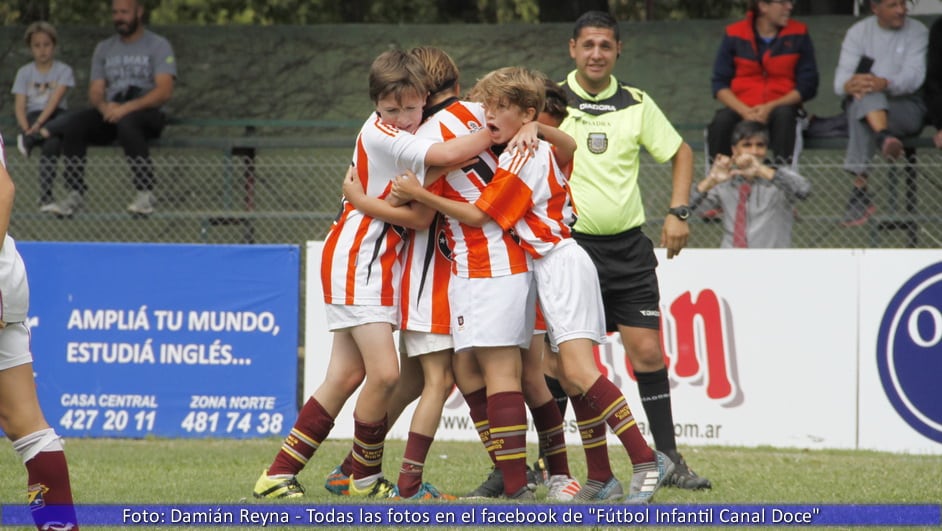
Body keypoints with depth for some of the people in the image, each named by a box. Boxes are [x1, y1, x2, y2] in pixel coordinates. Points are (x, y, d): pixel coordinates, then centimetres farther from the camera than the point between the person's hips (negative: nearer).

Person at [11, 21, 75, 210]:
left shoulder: (63, 70, 6)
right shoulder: (24, 72, 12)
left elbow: (56, 99, -9)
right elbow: (19, 106, 2)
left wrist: (39, 124, -24)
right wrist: (26, 128, -18)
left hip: (56, 113, -1)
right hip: (34, 116, 1)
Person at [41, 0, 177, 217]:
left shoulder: (158, 46, 3)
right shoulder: (104, 48, 21)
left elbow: (164, 91, -10)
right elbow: (95, 91, 14)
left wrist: (128, 107, -23)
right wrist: (104, 106, -12)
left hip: (147, 112, -5)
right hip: (110, 112, 5)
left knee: (127, 123, -40)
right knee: (74, 124, -24)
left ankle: (145, 194, -37)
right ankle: (75, 194, -24)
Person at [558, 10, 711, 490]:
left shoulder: (637, 104, 6)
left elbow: (680, 153, 16)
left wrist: (677, 212, 6)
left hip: (627, 247, 2)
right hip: (569, 246, -2)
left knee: (647, 350, -1)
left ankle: (668, 458, 6)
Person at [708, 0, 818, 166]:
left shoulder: (798, 34, 3)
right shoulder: (734, 35, 3)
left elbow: (807, 85, -1)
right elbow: (720, 84, 2)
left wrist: (770, 107, -14)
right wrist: (744, 111, -16)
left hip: (780, 107, 0)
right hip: (741, 108, 0)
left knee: (784, 114, -34)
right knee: (721, 120, -31)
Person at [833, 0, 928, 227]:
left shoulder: (917, 32, 4)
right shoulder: (858, 33, 8)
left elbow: (913, 76, -12)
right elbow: (840, 81, -3)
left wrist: (884, 83, -33)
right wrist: (850, 85, -29)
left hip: (906, 106, -2)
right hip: (861, 105, 2)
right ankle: (884, 137, -53)